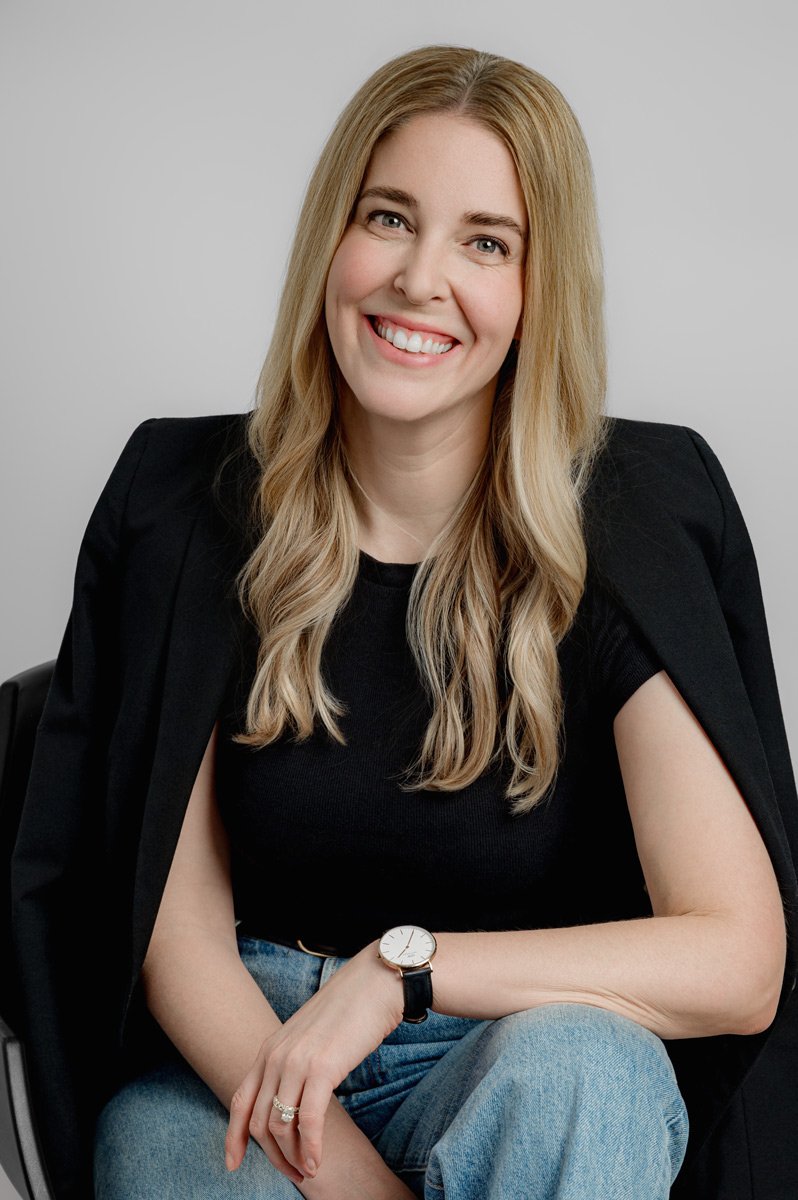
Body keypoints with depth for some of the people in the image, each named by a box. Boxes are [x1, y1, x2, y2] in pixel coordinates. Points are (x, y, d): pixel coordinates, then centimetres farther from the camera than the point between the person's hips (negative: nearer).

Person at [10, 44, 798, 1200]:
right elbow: (177, 926, -4)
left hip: (526, 1065, -1)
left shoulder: (622, 529, -10)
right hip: (231, 1060, 1)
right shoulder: (193, 507, -4)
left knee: (574, 1062, -34)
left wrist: (401, 966, -21)